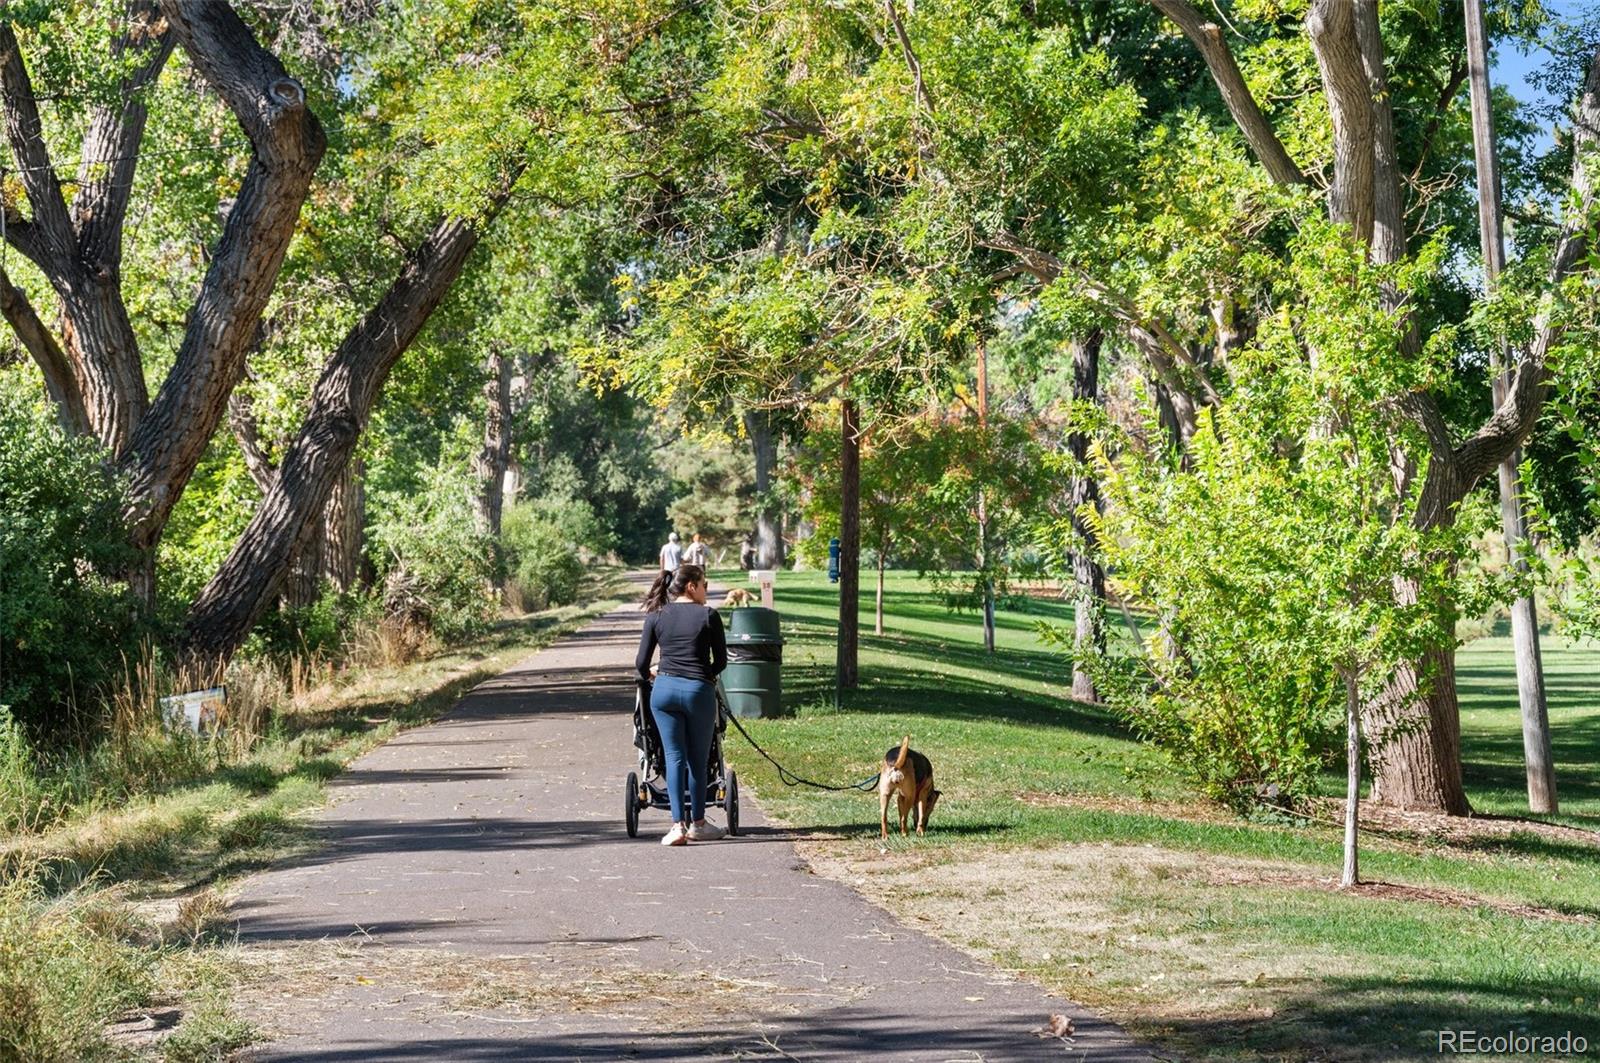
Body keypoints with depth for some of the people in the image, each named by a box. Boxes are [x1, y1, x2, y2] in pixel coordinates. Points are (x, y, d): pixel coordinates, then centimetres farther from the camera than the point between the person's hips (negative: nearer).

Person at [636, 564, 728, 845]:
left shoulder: (656, 617, 7)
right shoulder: (708, 615, 1)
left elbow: (641, 662, 6)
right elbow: (721, 660, 4)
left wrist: (647, 676, 28)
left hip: (665, 690, 2)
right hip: (699, 691, -2)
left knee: (674, 757, 5)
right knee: (697, 759, 9)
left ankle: (678, 825, -4)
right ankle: (697, 824, 18)